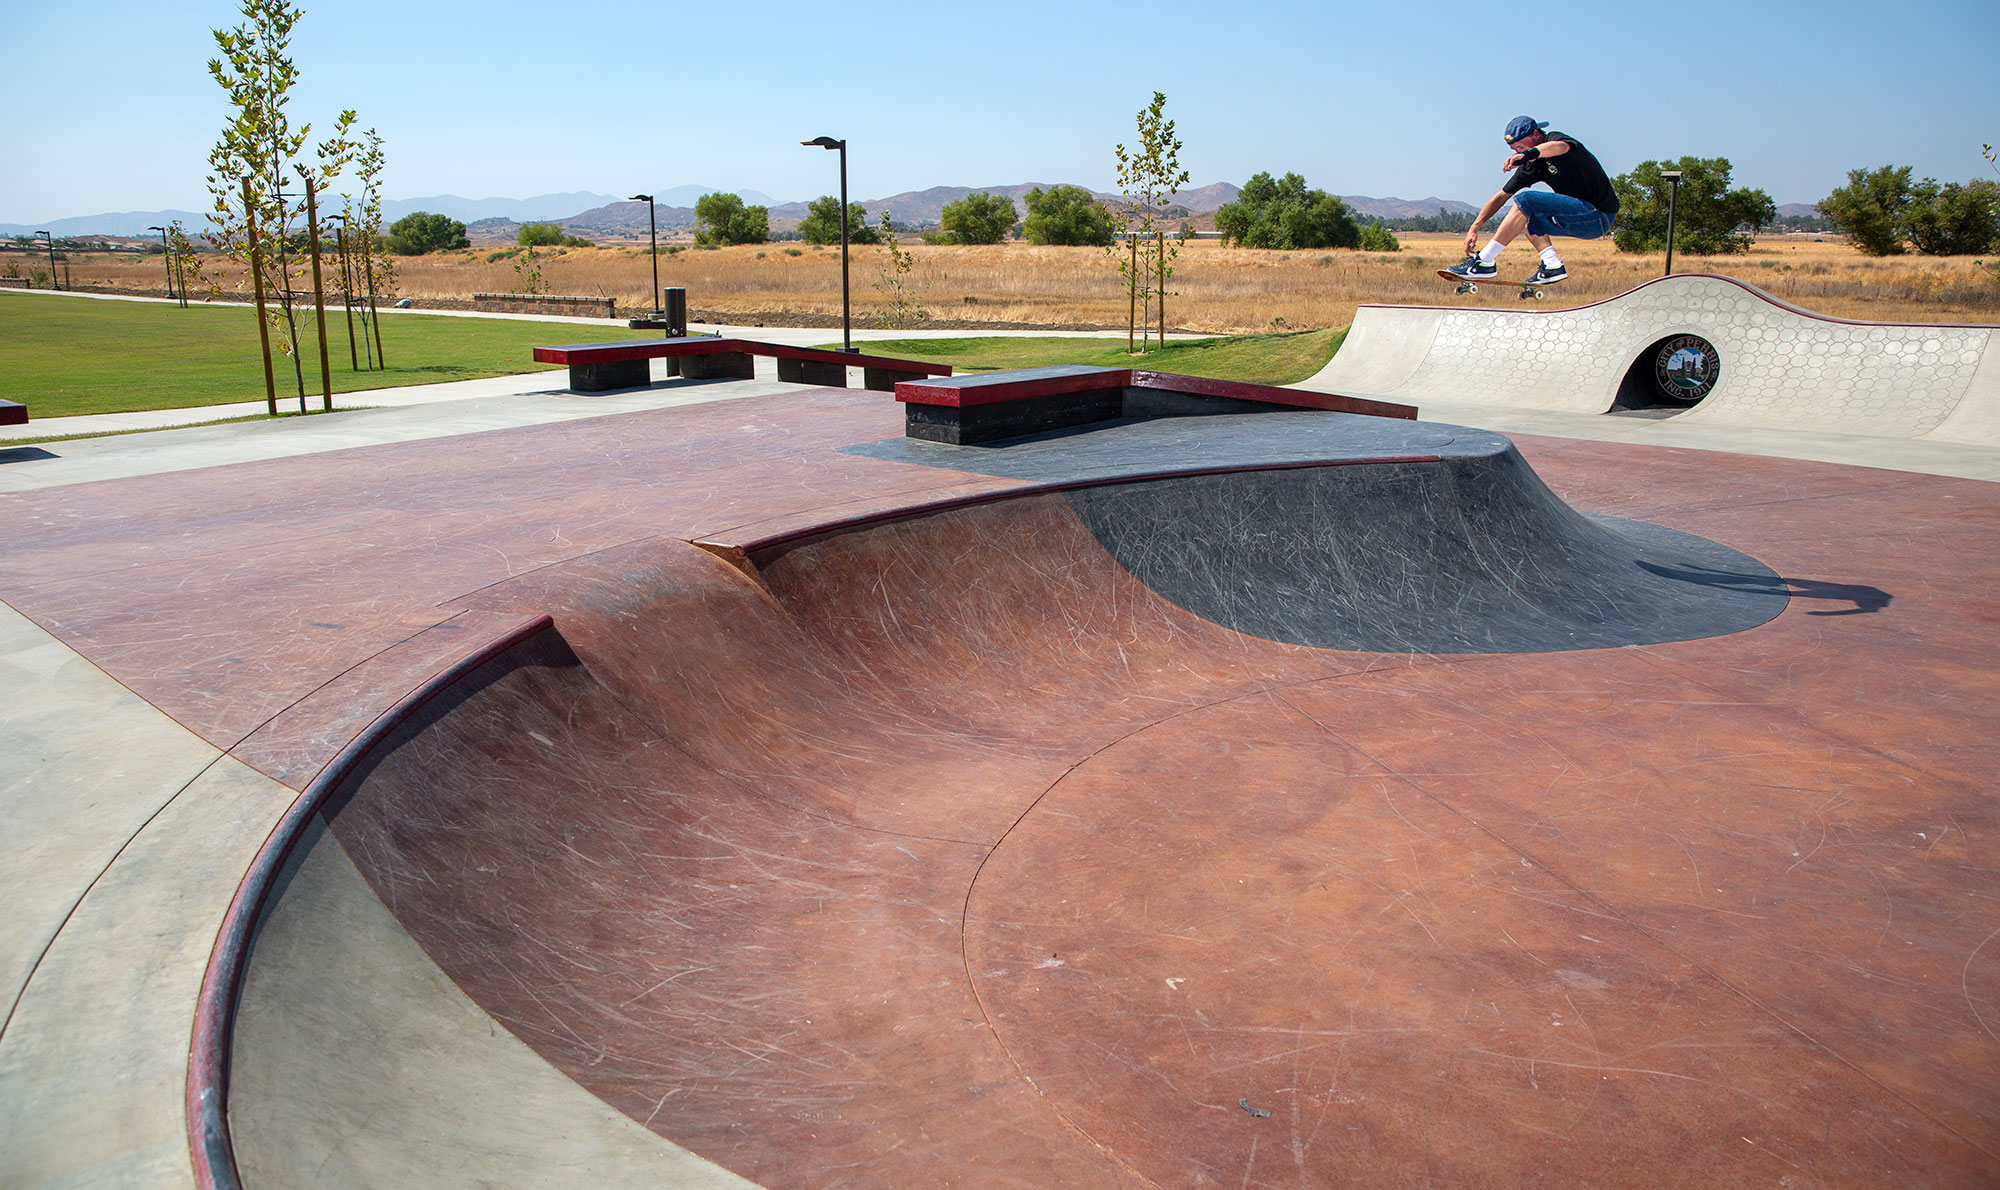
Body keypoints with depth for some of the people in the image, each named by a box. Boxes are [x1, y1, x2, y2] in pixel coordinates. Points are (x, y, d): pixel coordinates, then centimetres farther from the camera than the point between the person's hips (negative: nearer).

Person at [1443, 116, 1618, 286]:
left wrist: (1527, 153, -54)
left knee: (1524, 201, -18)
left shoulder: (1556, 138, -10)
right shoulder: (1532, 165, 12)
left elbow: (1560, 147, -37)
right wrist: (1474, 227, 10)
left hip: (1598, 215, -9)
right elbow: (1501, 196, 15)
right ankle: (1552, 265, -2)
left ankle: (1485, 262, -19)